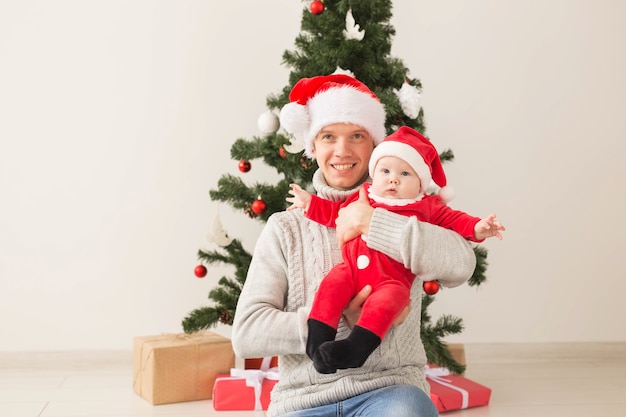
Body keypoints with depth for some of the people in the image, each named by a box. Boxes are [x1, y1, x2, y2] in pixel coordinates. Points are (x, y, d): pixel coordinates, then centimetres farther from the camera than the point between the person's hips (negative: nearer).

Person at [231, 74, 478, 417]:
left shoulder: (400, 211, 9)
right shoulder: (285, 228, 9)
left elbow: (461, 264, -13)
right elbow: (246, 333, -2)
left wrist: (376, 223, -16)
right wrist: (338, 321, -13)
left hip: (390, 388, 0)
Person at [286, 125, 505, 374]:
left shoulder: (427, 207, 15)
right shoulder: (362, 197, 22)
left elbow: (453, 220, 14)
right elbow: (335, 212, 32)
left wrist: (476, 227, -4)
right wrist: (310, 203, 29)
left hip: (392, 278, -3)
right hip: (352, 269, 3)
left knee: (385, 301, -34)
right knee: (332, 286, -24)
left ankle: (356, 347, -39)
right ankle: (317, 340, -23)